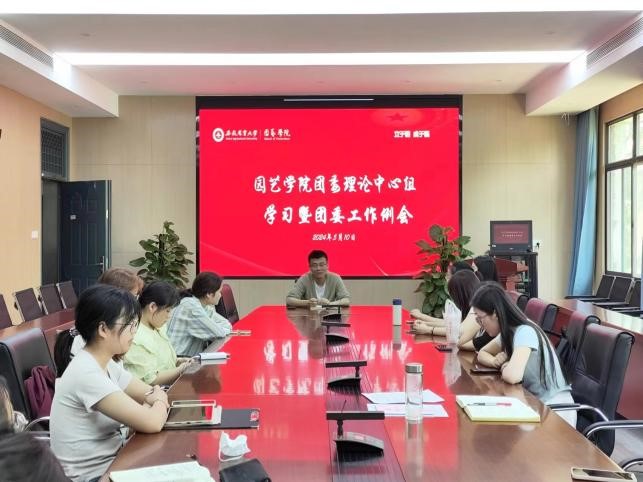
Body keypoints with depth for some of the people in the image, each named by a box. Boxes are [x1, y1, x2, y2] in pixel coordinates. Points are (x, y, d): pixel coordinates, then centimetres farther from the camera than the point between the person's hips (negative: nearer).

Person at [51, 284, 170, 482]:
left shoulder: (107, 365, 3)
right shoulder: (87, 374, -24)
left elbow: (157, 394, 10)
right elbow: (152, 423, -26)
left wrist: (154, 402, -12)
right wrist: (158, 403, -5)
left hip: (111, 461, 8)